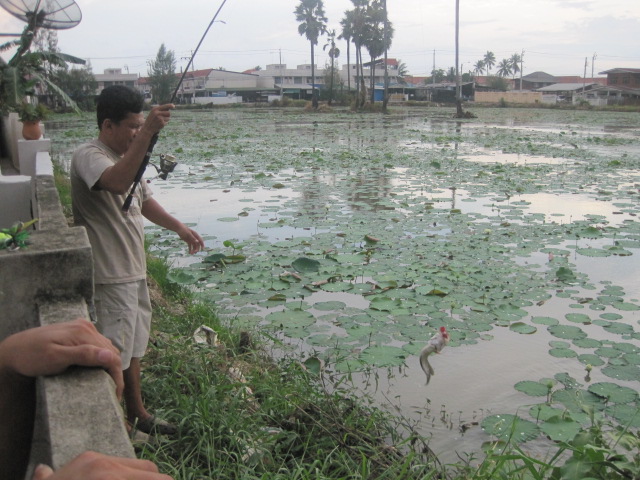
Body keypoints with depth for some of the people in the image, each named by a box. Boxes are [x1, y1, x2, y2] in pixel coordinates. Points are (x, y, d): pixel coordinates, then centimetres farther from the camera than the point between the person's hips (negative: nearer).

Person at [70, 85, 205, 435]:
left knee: (133, 345, 20)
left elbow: (143, 201, 24)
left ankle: (137, 413, 35)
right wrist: (147, 134, -44)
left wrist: (180, 228, 20)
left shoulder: (127, 156, 13)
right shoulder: (89, 156, -18)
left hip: (133, 270, 10)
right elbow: (116, 183, -41)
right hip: (110, 275, -10)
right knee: (114, 354, -2)